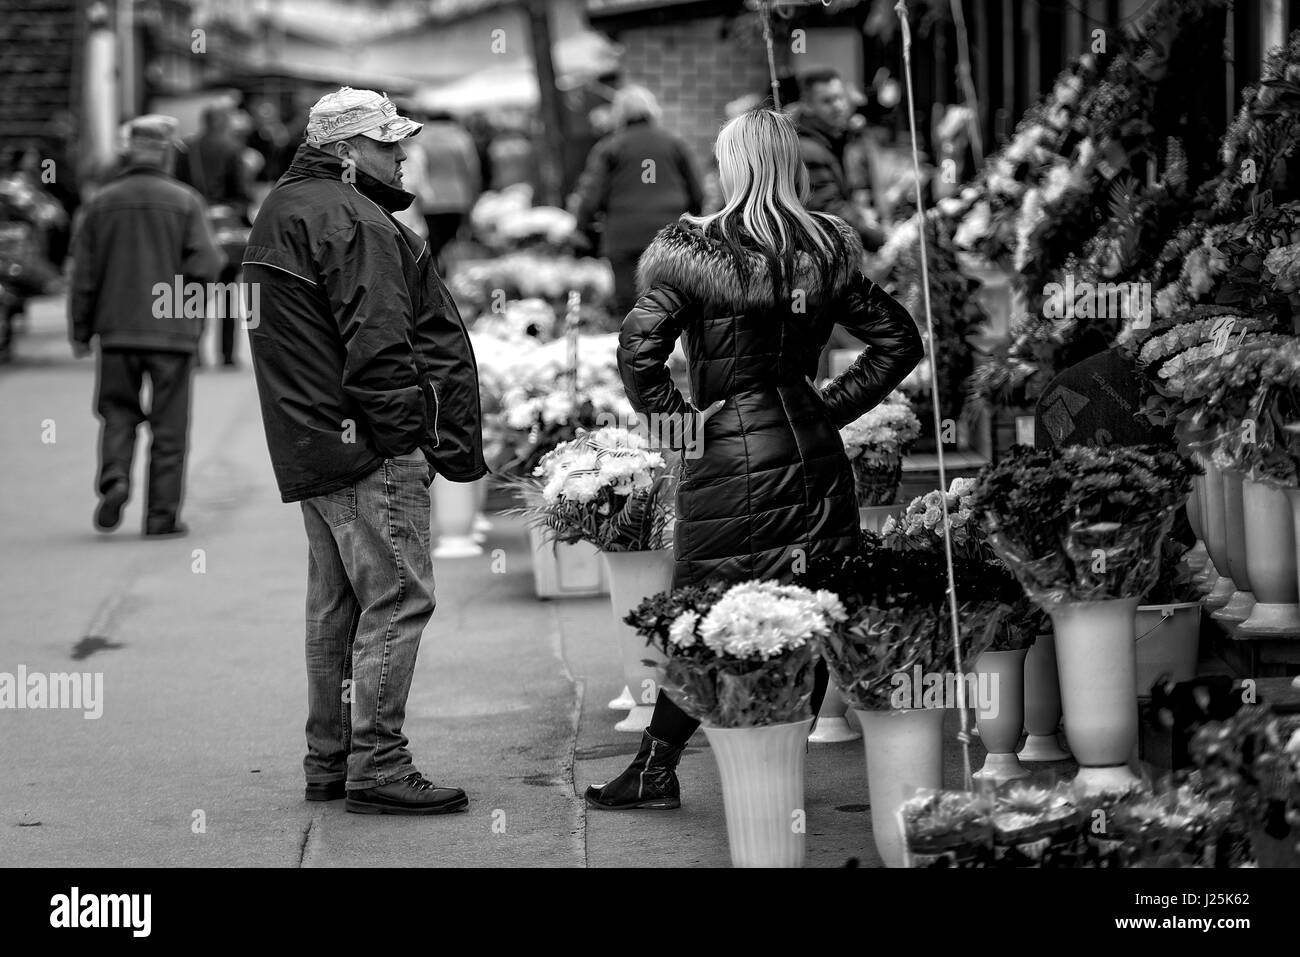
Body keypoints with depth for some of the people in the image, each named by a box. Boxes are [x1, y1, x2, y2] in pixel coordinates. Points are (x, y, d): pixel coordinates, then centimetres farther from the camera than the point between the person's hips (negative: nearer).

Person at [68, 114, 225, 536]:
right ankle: (162, 514, 5)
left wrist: (81, 331, 10)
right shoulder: (185, 201, -5)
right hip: (172, 328, -2)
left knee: (118, 411, 15)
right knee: (169, 425, 5)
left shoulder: (101, 203, 2)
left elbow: (83, 275, 3)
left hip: (118, 327, 2)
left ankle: (114, 478, -9)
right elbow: (203, 266, -13)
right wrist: (219, 256, 10)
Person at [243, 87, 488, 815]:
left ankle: (329, 760, 22)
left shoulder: (281, 210, 19)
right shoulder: (353, 220, -14)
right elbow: (377, 345, -21)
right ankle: (377, 766, -7)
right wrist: (415, 431, -16)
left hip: (307, 448, 11)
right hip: (370, 451, -11)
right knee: (397, 598, -7)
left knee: (335, 605, 16)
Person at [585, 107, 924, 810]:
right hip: (814, 449, 4)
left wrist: (673, 414, -2)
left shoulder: (695, 253, -9)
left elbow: (639, 348, -15)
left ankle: (657, 769, 12)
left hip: (729, 454, -4)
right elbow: (898, 341, 8)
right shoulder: (826, 253, 4)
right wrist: (833, 405, 11)